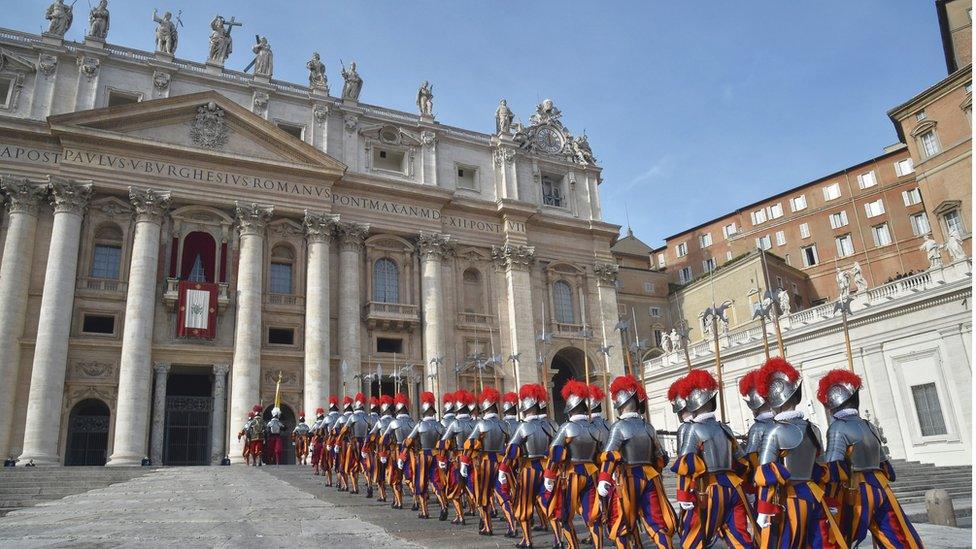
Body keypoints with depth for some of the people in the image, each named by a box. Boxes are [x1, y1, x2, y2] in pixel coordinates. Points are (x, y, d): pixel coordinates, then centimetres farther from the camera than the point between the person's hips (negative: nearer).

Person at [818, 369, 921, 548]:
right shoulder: (869, 426, 13)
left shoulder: (837, 428, -10)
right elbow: (883, 463, 20)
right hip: (881, 488, 7)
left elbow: (834, 466, -17)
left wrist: (830, 498, -14)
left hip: (857, 492, -6)